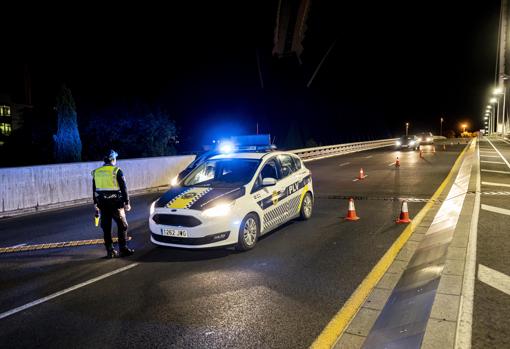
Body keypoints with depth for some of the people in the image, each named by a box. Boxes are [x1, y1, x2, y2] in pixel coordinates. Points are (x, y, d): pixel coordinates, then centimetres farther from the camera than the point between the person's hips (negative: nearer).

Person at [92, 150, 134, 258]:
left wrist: (95, 203, 23)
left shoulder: (96, 172, 8)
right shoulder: (117, 171, -8)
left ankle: (110, 251, 12)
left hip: (102, 203, 5)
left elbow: (94, 190, 15)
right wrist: (127, 203, -5)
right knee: (122, 226, 5)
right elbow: (123, 188, -9)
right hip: (116, 203, -5)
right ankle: (123, 249, 4)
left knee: (106, 228, 10)